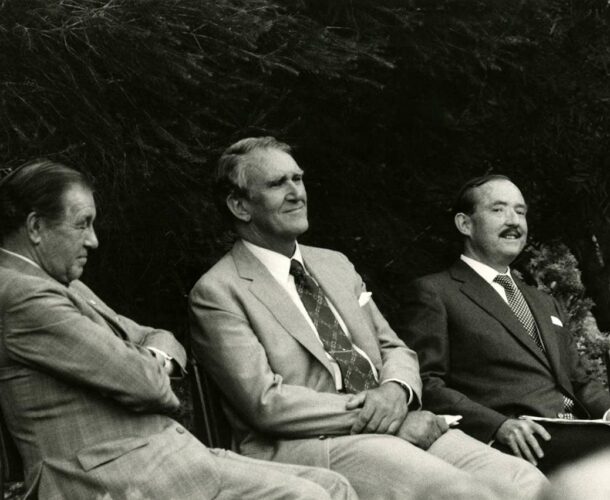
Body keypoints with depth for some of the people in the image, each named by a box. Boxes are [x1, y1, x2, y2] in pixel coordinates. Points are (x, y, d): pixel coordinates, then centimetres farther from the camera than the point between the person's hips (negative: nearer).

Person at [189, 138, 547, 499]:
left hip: (397, 427, 7)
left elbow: (395, 350, 20)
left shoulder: (336, 265, 21)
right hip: (307, 447, -6)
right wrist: (394, 421, -14)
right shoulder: (217, 293, -1)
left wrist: (396, 390, -6)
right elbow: (265, 402, -11)